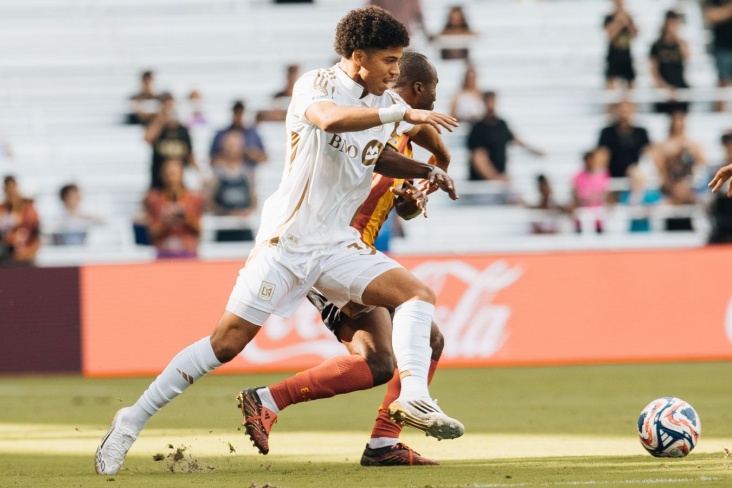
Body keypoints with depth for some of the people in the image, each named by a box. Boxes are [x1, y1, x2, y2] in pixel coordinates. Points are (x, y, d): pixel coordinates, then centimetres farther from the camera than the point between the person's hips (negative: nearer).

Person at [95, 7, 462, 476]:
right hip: (287, 240, -6)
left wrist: (427, 172, 16)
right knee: (229, 339, -8)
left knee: (418, 294, -15)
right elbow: (329, 118, -37)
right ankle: (133, 419, 2)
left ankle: (414, 397, -27)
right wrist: (404, 114, -40)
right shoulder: (316, 85, -12)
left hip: (339, 244, 6)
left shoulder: (386, 104, 8)